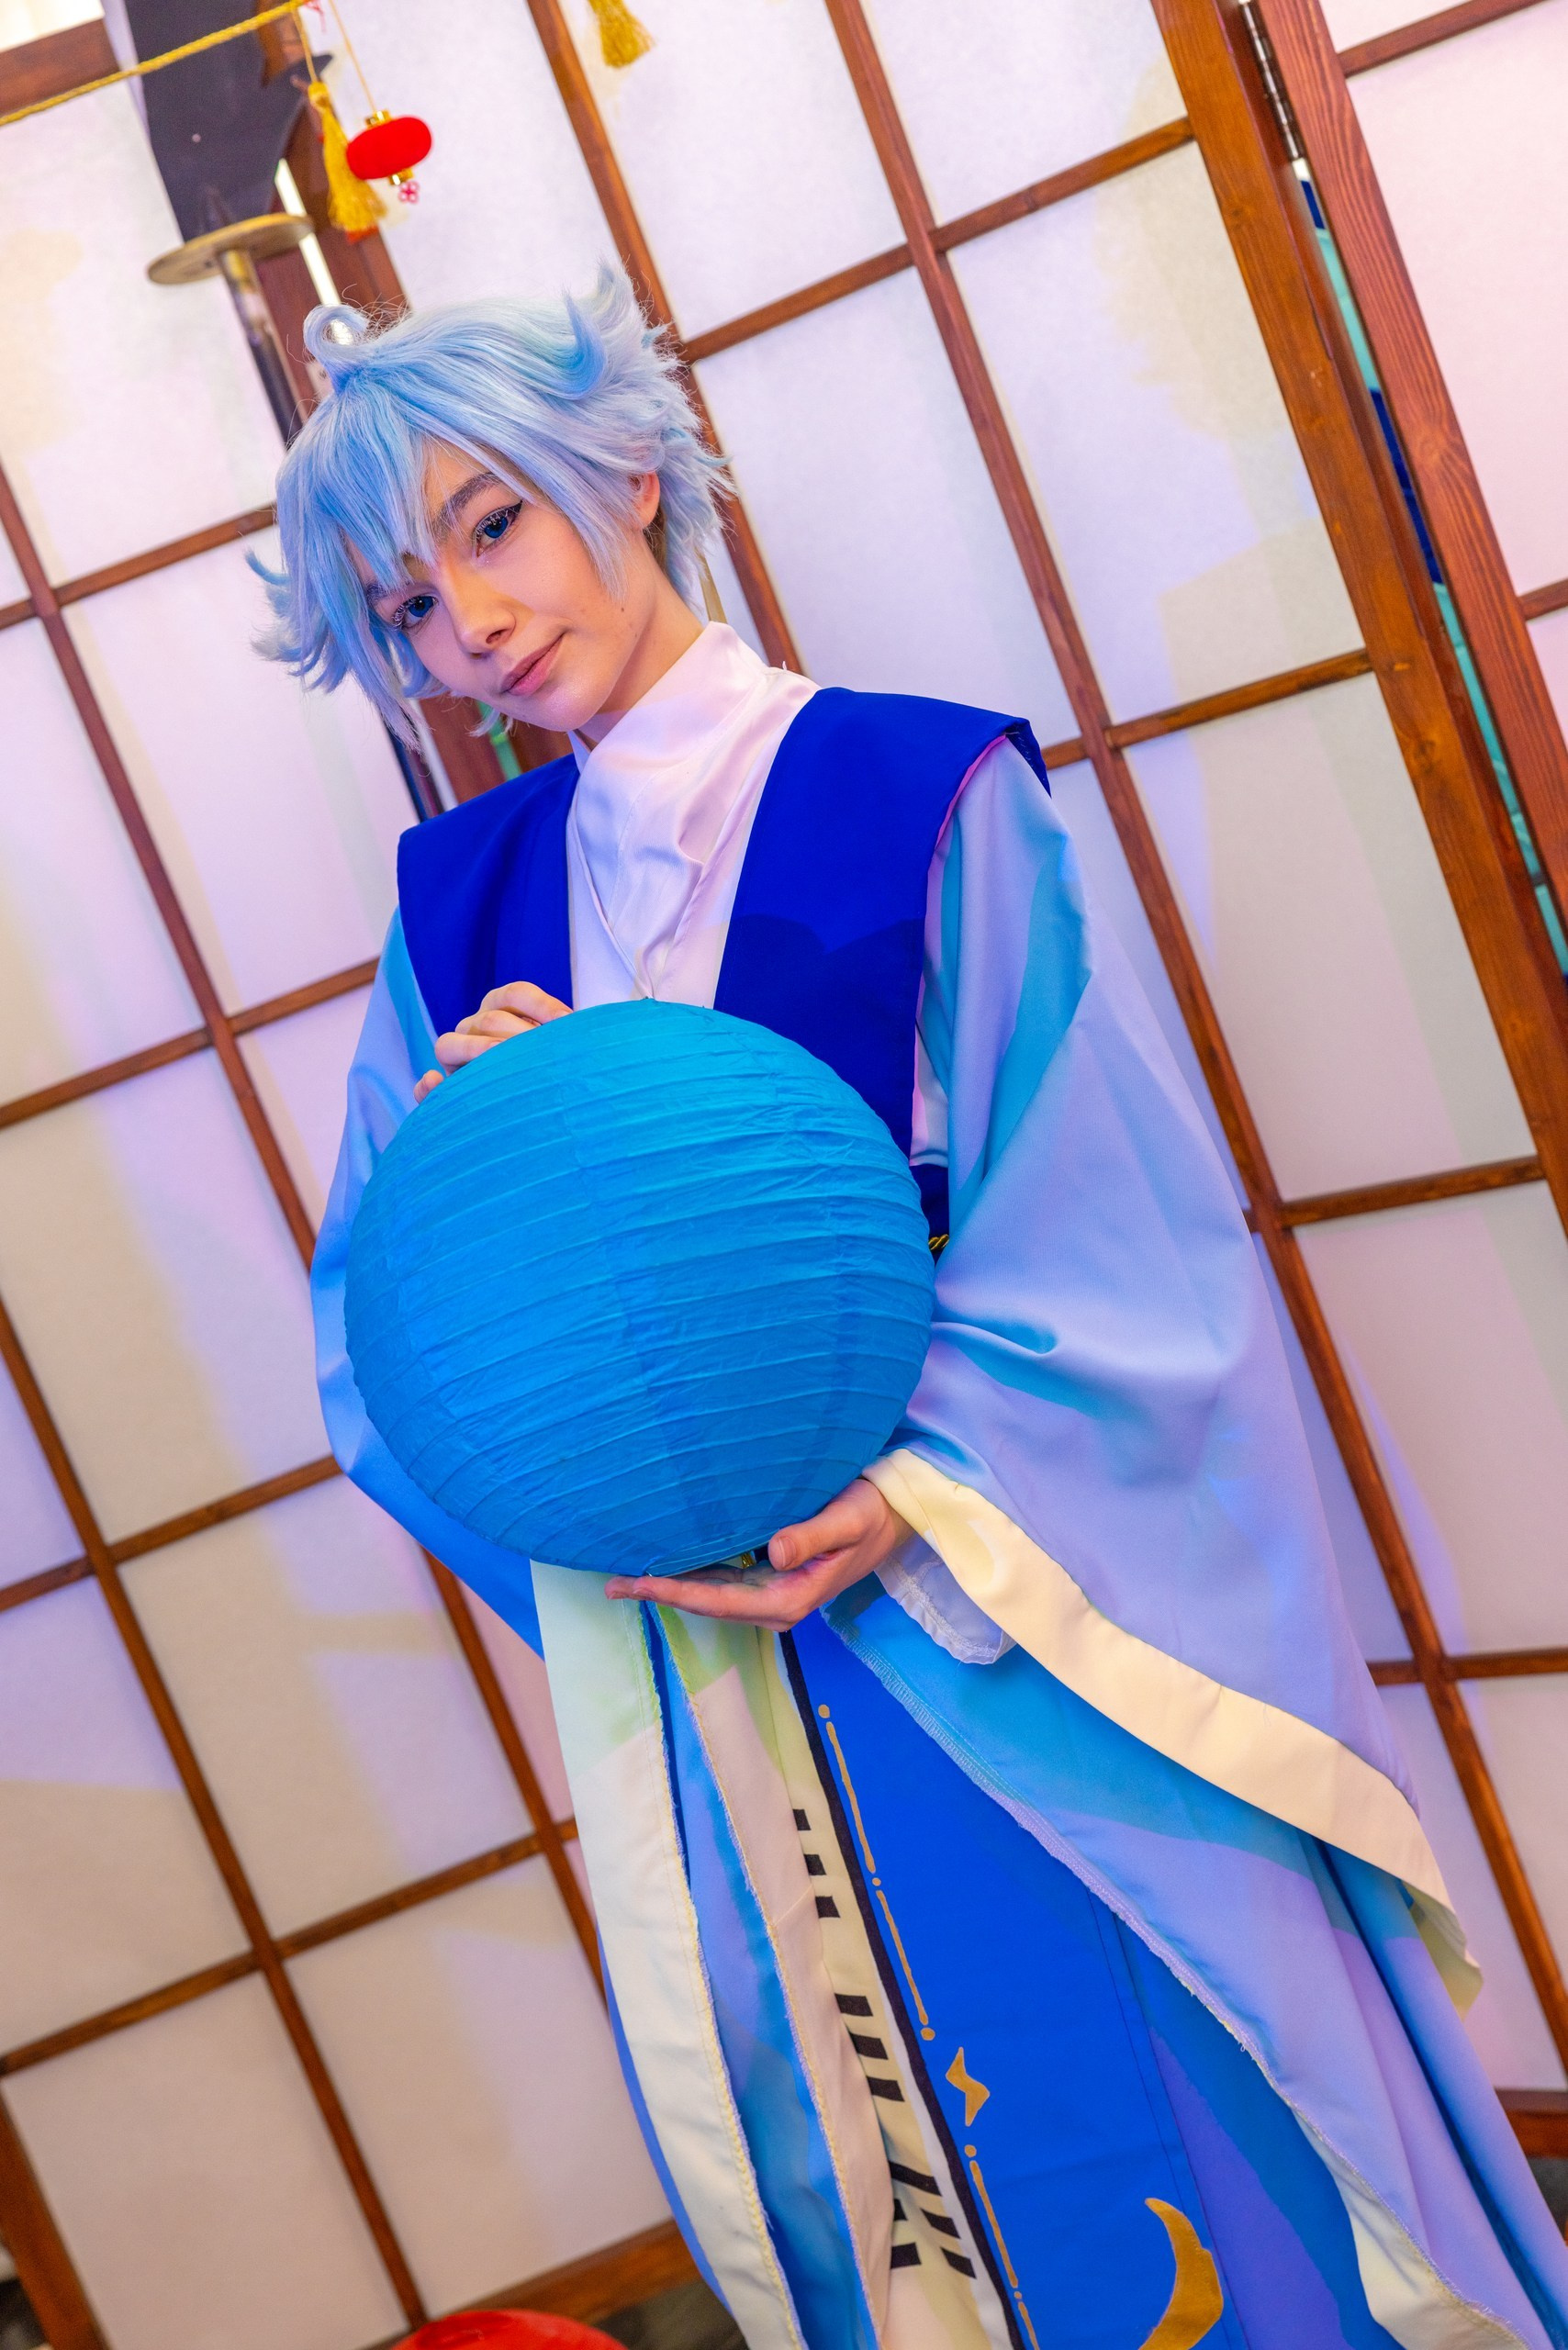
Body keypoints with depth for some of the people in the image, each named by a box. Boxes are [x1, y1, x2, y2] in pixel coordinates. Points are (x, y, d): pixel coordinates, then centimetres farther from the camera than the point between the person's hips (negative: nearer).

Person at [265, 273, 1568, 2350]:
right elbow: (382, 1324, 6)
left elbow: (1109, 1238, -11)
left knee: (1154, 2155, 8)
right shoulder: (464, 901, 7)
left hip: (1003, 1638, -4)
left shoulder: (920, 794, -8)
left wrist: (915, 1508, -21)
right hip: (684, 1666, 4)